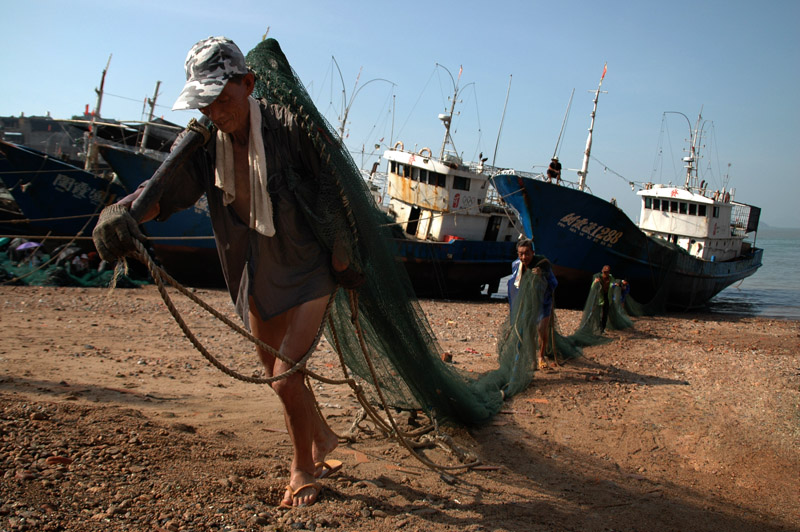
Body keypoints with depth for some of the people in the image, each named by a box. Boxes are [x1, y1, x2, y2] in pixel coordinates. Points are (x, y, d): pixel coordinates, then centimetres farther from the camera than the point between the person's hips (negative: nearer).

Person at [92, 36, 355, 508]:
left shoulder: (289, 127, -20)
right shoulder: (205, 143, -6)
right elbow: (168, 187, -19)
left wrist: (342, 250, -9)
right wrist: (123, 211, -40)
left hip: (309, 269, -6)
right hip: (256, 273, 6)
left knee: (286, 377, -10)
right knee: (278, 374, 17)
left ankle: (303, 469, 18)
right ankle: (323, 440, 44)